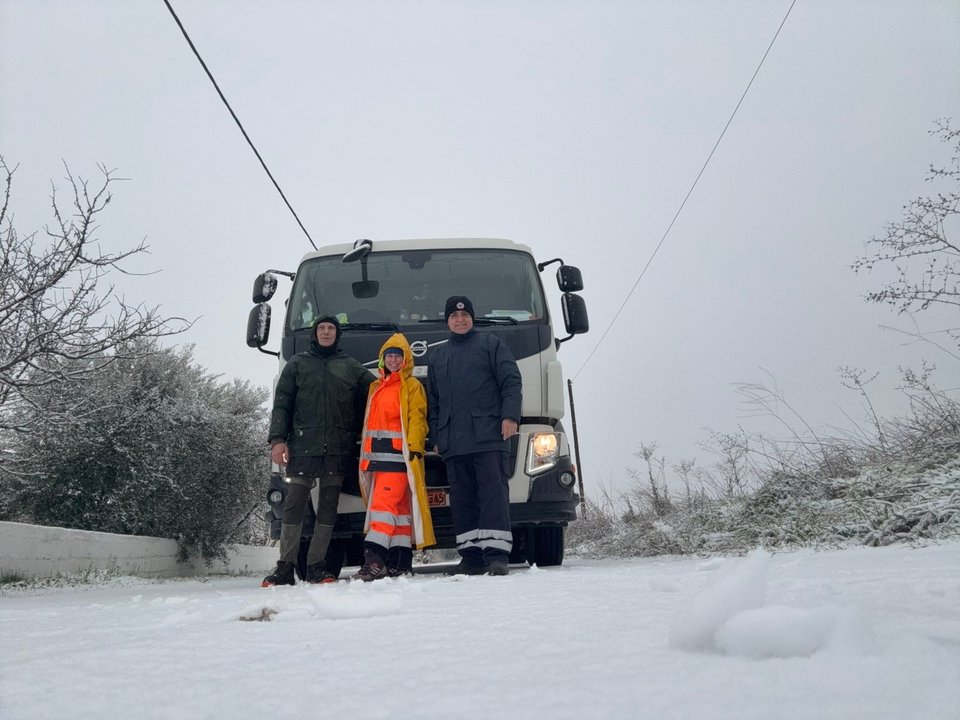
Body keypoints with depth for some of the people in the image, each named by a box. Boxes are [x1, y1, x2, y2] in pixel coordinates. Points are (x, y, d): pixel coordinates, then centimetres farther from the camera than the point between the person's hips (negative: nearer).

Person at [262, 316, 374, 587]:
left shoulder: (351, 367, 16)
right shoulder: (297, 364, 14)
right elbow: (281, 404, 8)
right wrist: (277, 439, -4)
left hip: (337, 449, 1)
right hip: (302, 447, -1)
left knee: (328, 508, 0)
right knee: (294, 505, -6)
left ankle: (316, 566, 5)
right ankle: (285, 566, -3)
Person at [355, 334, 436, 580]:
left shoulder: (411, 386, 0)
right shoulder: (376, 387, 23)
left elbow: (417, 420, -9)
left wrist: (415, 448, -21)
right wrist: (365, 454, 18)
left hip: (399, 453, -8)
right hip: (377, 455, 8)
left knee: (384, 502, -18)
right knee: (399, 506, 10)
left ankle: (375, 559, -24)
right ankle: (401, 561, 12)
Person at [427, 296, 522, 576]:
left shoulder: (491, 344, 11)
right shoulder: (437, 357, 24)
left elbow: (511, 381, 1)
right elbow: (432, 402, 24)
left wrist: (510, 416, -11)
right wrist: (436, 437, 15)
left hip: (488, 436, -4)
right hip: (453, 442, 5)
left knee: (493, 491, -11)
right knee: (462, 498, 2)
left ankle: (496, 553, -16)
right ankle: (471, 557, 5)